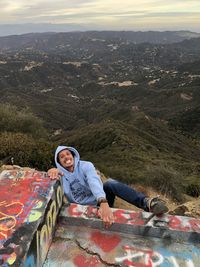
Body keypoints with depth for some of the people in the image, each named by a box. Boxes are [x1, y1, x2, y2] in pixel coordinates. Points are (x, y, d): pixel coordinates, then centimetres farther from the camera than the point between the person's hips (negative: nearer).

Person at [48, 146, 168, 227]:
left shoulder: (85, 166, -14)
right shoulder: (61, 173, -3)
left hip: (100, 204, -2)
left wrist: (104, 203, -52)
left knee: (110, 183, -32)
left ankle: (147, 203, -47)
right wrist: (53, 170, -45)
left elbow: (94, 182, -33)